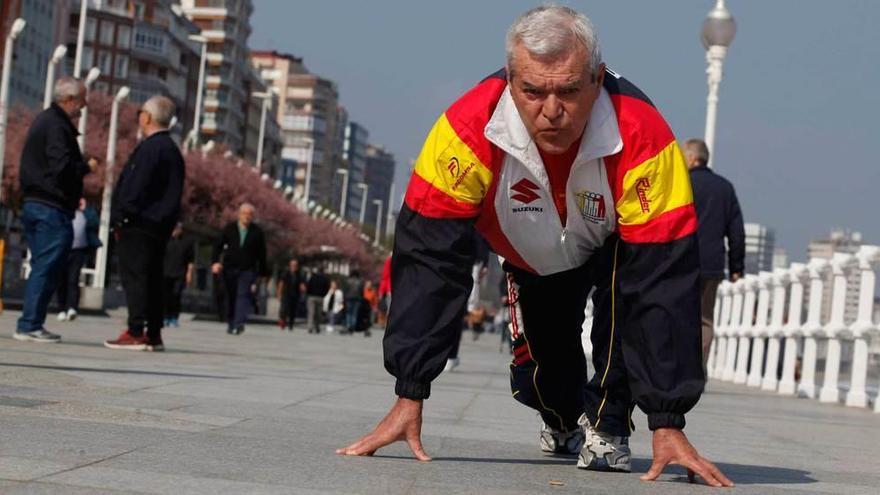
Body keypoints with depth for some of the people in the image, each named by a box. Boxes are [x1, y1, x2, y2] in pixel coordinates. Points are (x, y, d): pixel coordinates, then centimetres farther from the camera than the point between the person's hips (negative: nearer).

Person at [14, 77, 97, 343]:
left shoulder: (44, 120, 19)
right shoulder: (57, 126, -14)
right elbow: (63, 167, -23)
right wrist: (87, 167, -6)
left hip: (34, 202, 10)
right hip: (52, 208, -10)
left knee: (42, 268, 14)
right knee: (47, 268, -7)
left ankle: (30, 324, 16)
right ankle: (30, 325, -6)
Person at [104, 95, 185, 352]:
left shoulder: (150, 147, -12)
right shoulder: (172, 149, 17)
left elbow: (136, 187, -18)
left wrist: (121, 217, -14)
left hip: (138, 224, -9)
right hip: (159, 226, 9)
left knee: (133, 277, -8)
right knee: (152, 279, 11)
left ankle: (135, 333, -11)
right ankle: (154, 335, 12)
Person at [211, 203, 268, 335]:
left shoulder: (257, 232, 3)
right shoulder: (229, 229, 6)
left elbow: (262, 254, 6)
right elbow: (218, 246, 6)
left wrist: (261, 273, 5)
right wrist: (215, 262, -10)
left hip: (248, 271, -2)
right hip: (229, 269, 2)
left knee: (243, 296, -17)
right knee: (231, 297, 10)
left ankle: (239, 323, -28)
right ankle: (231, 324, 21)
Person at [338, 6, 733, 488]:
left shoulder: (641, 136, -42)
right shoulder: (469, 127, -38)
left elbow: (665, 279, -40)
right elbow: (428, 257, -36)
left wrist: (667, 423, -42)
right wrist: (409, 397, -38)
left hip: (614, 245, -2)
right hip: (532, 258, 2)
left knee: (632, 285, -33)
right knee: (536, 377, 3)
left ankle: (607, 423, -10)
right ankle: (565, 421, 41)